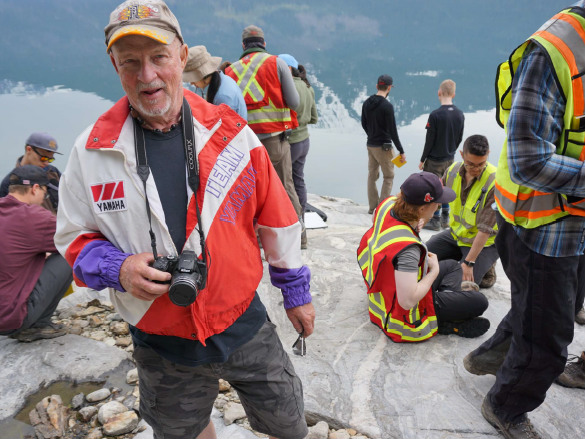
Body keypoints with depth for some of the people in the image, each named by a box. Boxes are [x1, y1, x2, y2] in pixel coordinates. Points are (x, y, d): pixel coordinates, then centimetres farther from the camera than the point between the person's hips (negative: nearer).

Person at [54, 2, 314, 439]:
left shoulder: (231, 132, -10)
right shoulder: (91, 153, -9)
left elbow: (276, 221, -2)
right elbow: (75, 236, 2)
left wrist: (296, 292, 6)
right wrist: (118, 269, -19)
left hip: (244, 323, 0)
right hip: (162, 345, 1)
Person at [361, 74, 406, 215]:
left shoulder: (366, 103, 4)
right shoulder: (387, 106, -18)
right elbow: (393, 131, -17)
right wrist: (401, 151, -11)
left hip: (370, 145, 7)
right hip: (383, 146, -7)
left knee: (372, 176, 13)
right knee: (388, 177, 5)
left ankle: (373, 207, 19)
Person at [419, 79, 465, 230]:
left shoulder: (435, 115, -20)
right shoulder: (460, 114, -1)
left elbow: (429, 141, -15)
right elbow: (460, 138, 7)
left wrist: (422, 160, -5)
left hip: (435, 160, -6)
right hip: (450, 159, 6)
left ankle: (435, 221, 11)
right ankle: (445, 219, 24)